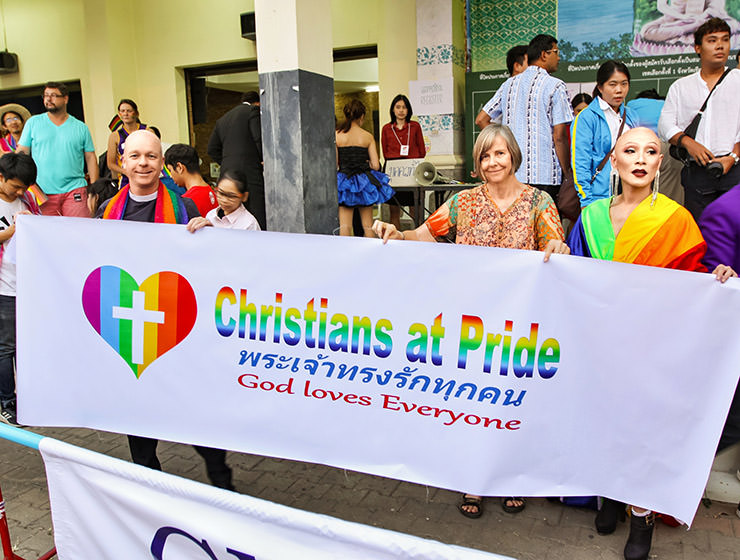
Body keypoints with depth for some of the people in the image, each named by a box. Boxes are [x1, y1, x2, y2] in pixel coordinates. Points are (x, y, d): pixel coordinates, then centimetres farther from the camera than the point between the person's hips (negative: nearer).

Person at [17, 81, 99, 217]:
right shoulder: (33, 123, 10)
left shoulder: (81, 127, 9)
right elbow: (21, 154, 9)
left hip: (74, 190, -1)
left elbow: (91, 158, 8)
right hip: (42, 193, 1)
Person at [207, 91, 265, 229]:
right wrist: (264, 160, 3)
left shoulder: (222, 120, 23)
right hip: (250, 174, -7)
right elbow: (260, 139, -10)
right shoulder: (253, 110, 2)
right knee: (259, 222, -9)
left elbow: (212, 149, 21)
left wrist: (226, 165, 19)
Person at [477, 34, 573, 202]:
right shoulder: (555, 86, -4)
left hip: (511, 174, 6)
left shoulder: (509, 84, 13)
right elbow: (559, 137, -9)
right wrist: (568, 175, -1)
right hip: (545, 176, -6)